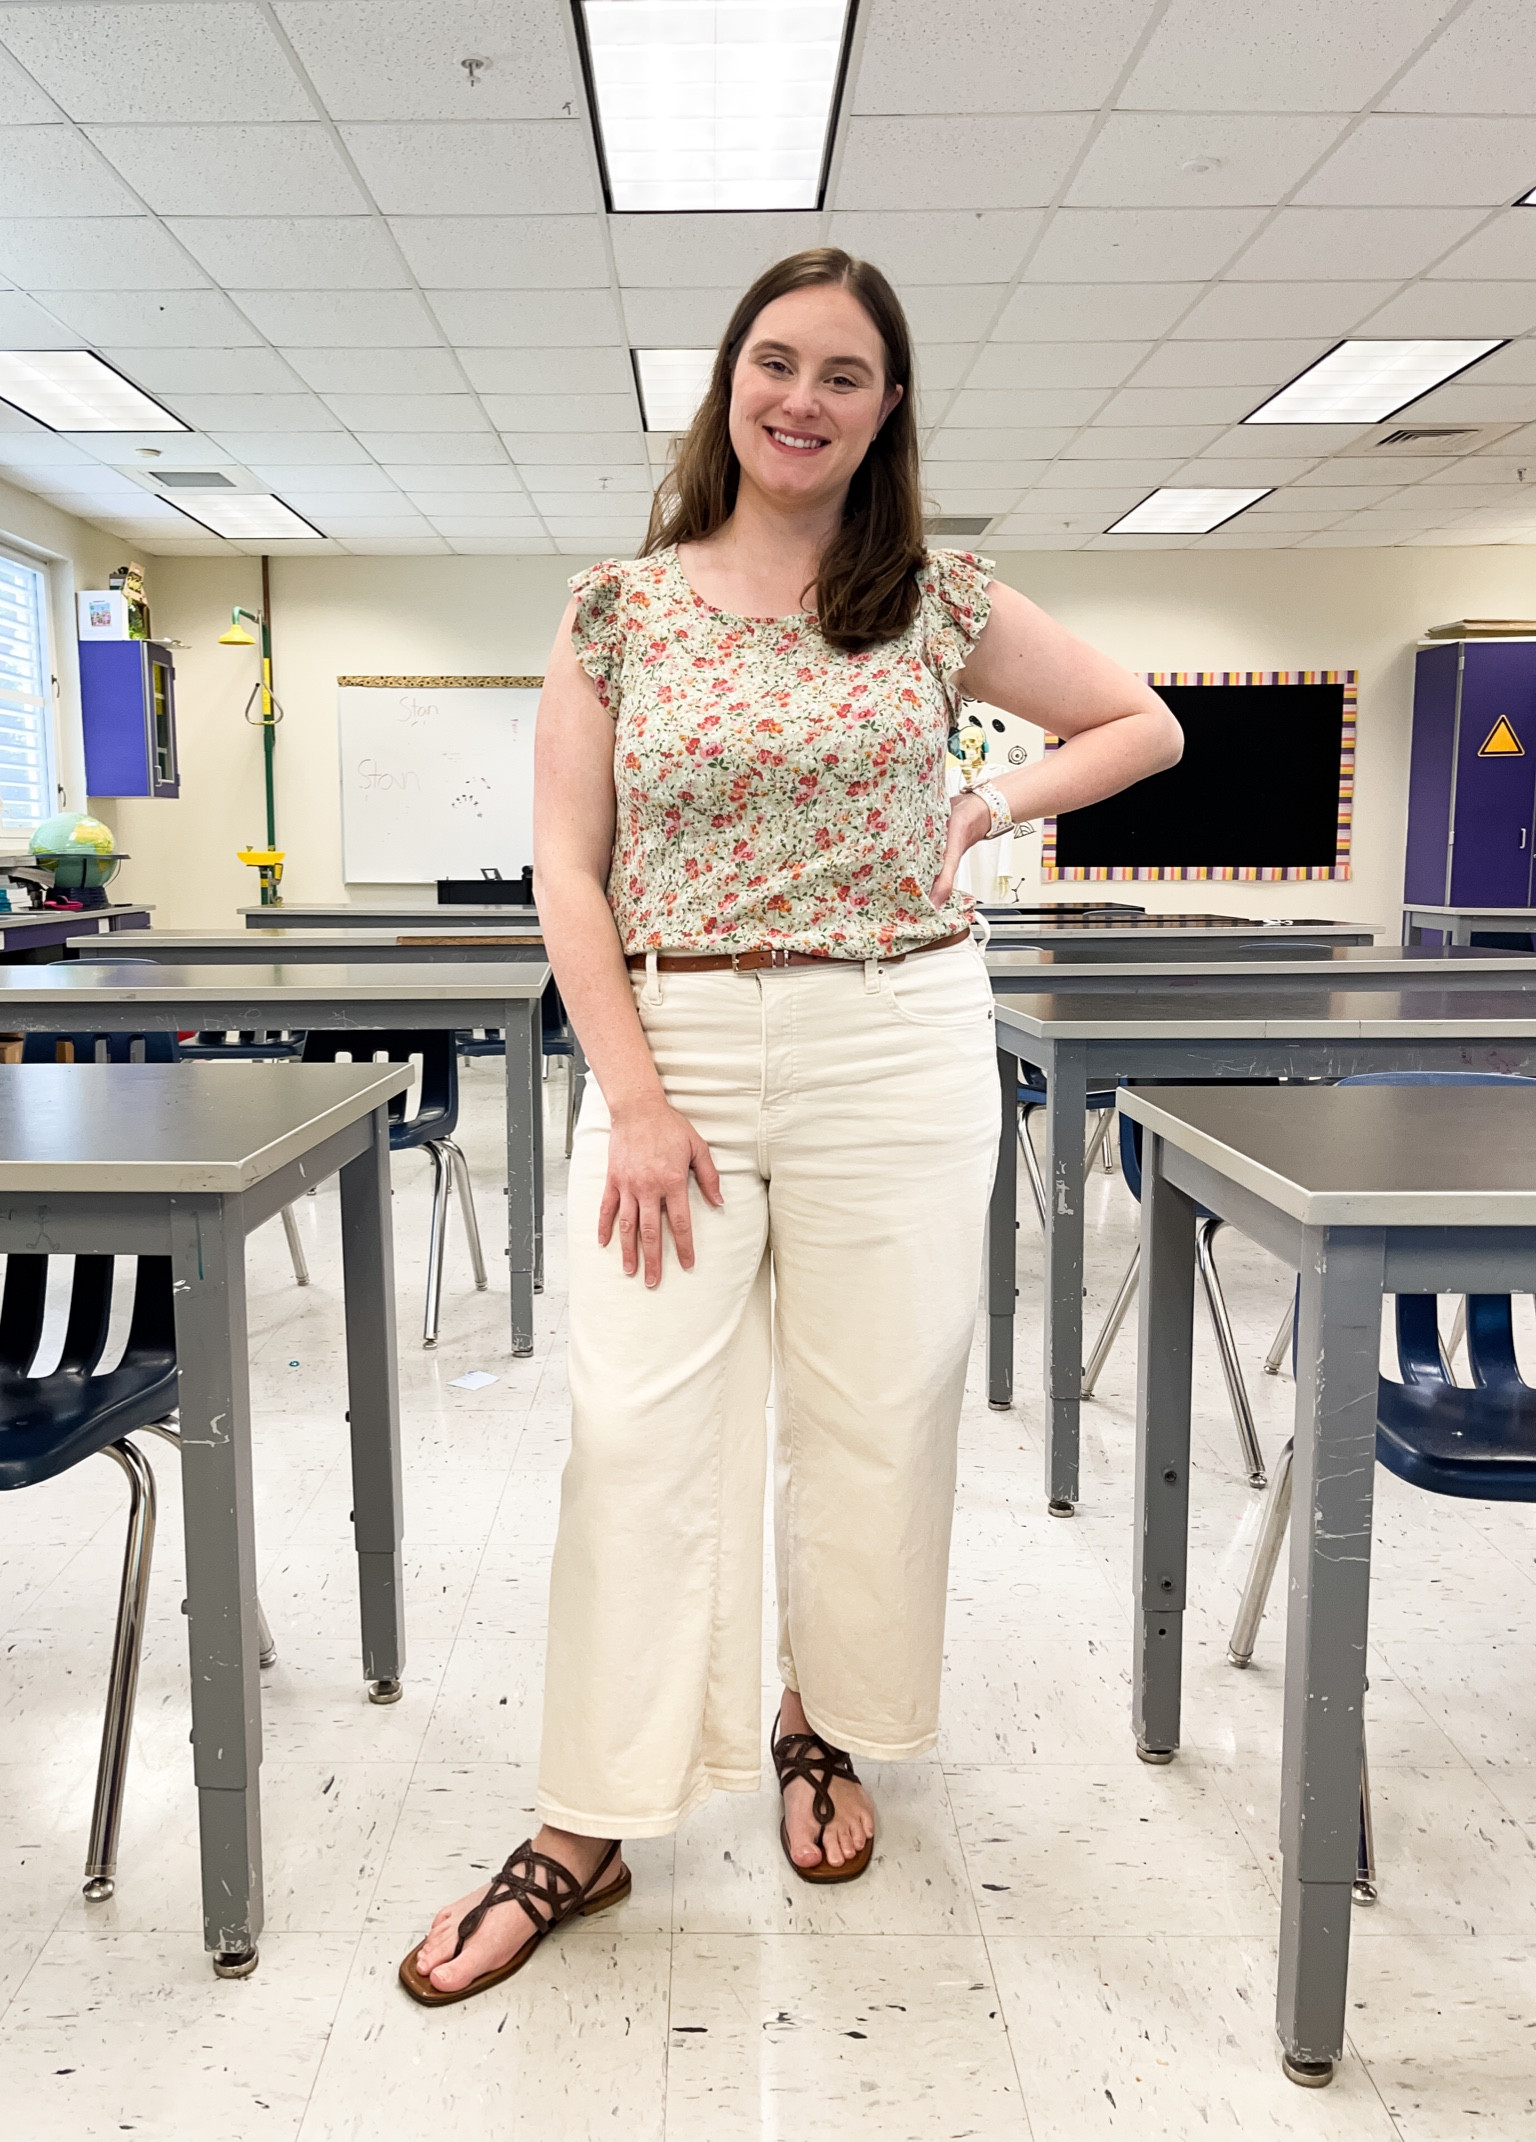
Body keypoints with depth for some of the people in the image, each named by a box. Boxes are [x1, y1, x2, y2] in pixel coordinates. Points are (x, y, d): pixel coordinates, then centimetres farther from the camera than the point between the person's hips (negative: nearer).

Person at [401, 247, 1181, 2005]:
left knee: (875, 1416, 8)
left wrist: (995, 803, 0)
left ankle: (823, 1729, 34)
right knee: (636, 1429, -1)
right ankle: (586, 1827, 15)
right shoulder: (619, 608, 4)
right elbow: (566, 868, -1)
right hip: (671, 1047, 0)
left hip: (900, 1050, 1)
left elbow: (1143, 723, 17)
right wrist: (635, 1099, -9)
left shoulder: (939, 602, 6)